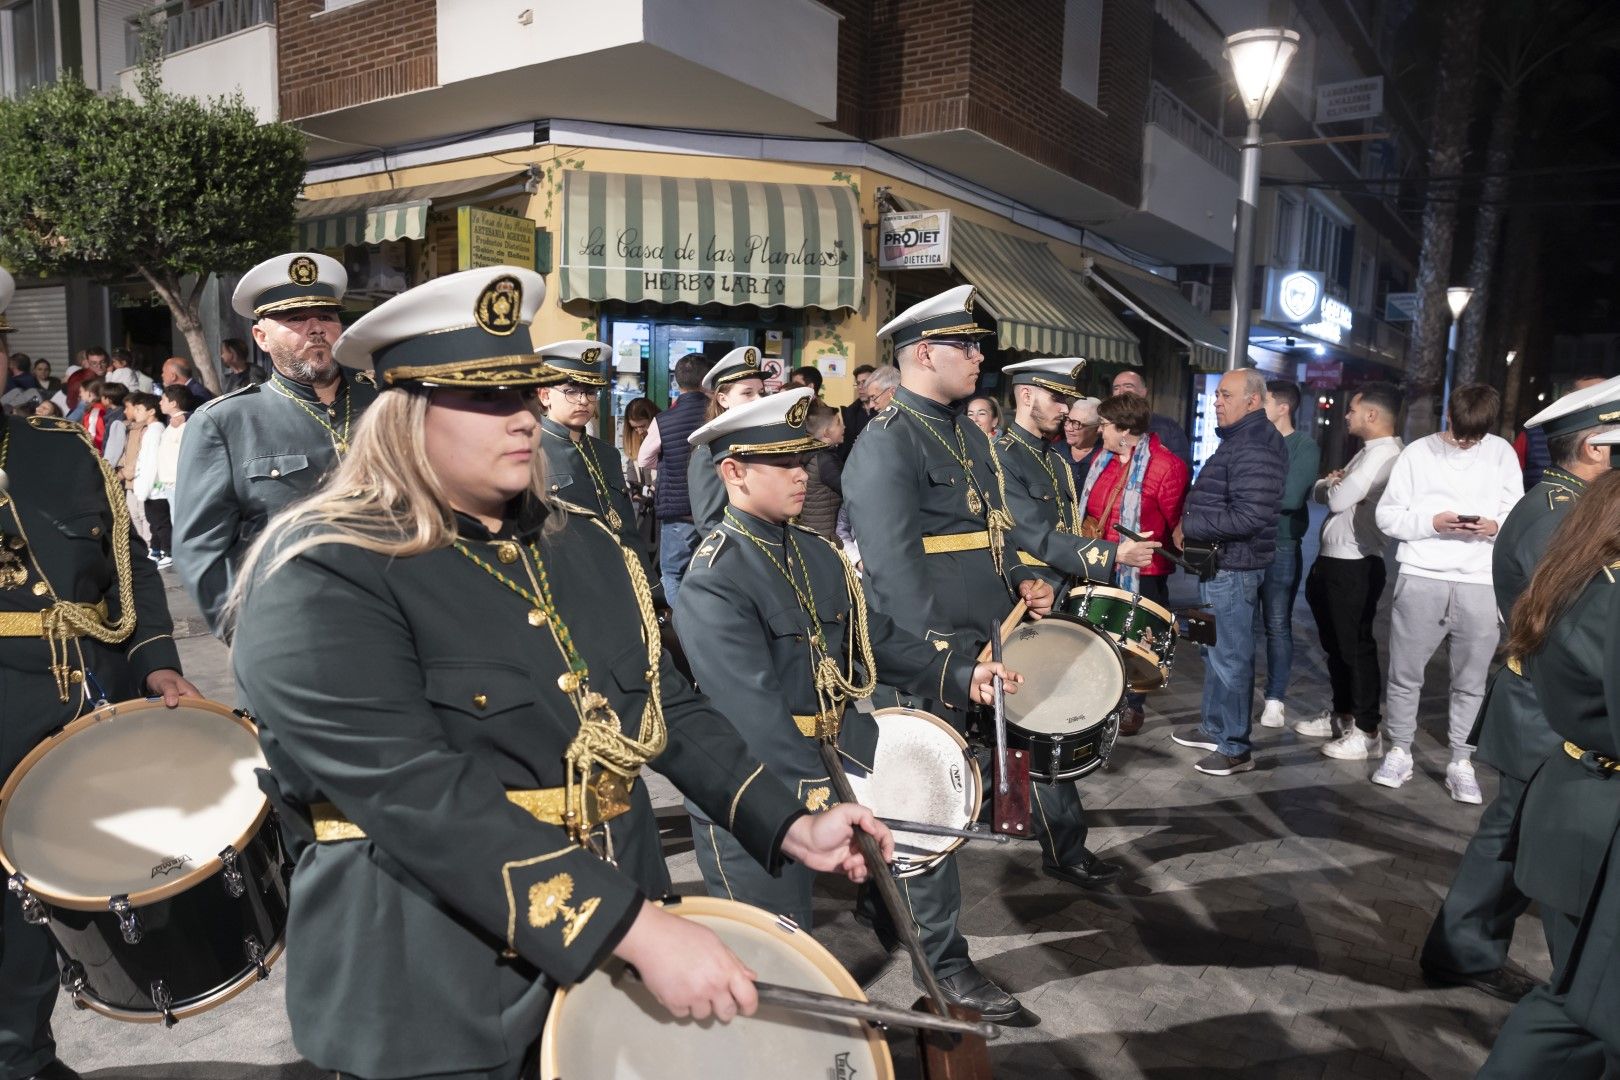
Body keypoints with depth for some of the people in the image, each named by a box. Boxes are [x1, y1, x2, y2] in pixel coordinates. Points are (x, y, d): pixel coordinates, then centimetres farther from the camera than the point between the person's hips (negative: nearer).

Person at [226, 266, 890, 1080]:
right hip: (433, 1008, -6)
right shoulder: (322, 577, -17)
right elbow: (418, 796, -27)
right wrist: (639, 928, -30)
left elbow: (667, 708, 9)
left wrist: (787, 826, -2)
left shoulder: (586, 547, 4)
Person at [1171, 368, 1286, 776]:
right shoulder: (1238, 439, 14)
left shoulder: (1255, 447, -19)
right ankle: (1213, 727, 34)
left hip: (1233, 568, -11)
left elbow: (1248, 516, -28)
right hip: (1217, 564, 11)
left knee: (1230, 657, -2)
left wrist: (1189, 527, -18)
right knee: (1214, 650, 20)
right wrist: (1189, 527, 9)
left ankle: (1236, 748, 9)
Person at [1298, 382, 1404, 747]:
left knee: (1355, 645, -1)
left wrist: (1332, 484, -1)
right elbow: (1319, 492, 16)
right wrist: (1333, 484, -6)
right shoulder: (1368, 453, 17)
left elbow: (1338, 500, -23)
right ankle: (1341, 715, 32)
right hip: (1332, 560, 10)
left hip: (1355, 565, -10)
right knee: (1335, 643, 18)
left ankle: (1365, 729, 11)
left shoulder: (1383, 455, -17)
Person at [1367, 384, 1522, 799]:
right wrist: (1432, 522, -14)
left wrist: (1496, 526, -13)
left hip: (1481, 583, 1)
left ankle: (1461, 763, 18)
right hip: (1421, 578, -1)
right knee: (1405, 673, 6)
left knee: (1471, 681, 6)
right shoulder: (1417, 453, 3)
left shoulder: (1502, 453, 7)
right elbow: (1387, 515, 2)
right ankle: (1399, 752, 21)